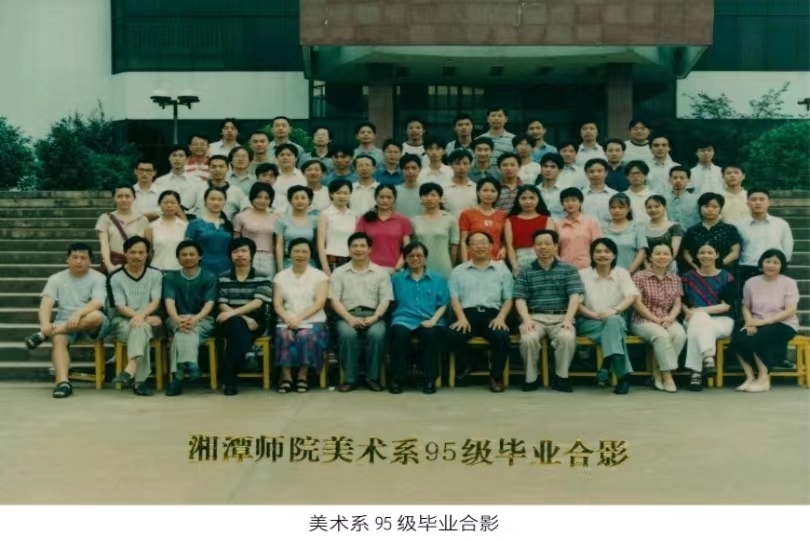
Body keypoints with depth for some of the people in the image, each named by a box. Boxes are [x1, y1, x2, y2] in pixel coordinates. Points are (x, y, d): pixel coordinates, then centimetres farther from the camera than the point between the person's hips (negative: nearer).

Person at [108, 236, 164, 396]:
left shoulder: (156, 274, 8)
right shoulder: (116, 277, 3)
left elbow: (156, 302, -5)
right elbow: (120, 306, -5)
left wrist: (142, 315, -25)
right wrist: (139, 316, -23)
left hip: (149, 321, 1)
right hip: (123, 321, 0)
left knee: (141, 328, -37)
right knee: (141, 330, -35)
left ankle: (130, 370, -56)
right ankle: (139, 380, -49)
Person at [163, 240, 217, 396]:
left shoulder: (209, 277, 5)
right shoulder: (170, 277, 9)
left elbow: (209, 304, -7)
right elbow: (169, 302, -6)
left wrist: (195, 319, -27)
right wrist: (178, 319, -28)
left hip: (202, 320, -1)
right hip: (177, 320, 1)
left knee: (184, 333, -34)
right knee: (183, 329, -35)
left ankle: (178, 375, -46)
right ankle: (190, 363, -52)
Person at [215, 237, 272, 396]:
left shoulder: (263, 278, 4)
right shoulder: (223, 278, 9)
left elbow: (258, 302, -11)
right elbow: (222, 306, -1)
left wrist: (233, 313, -24)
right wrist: (243, 318, -17)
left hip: (255, 322, -1)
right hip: (230, 323, 1)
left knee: (240, 330, -36)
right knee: (238, 325, -36)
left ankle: (227, 375, -24)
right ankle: (230, 378, -29)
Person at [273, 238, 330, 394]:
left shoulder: (319, 276, 8)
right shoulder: (280, 276, 15)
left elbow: (319, 303, -4)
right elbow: (277, 304, 5)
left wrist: (299, 318, -17)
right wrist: (288, 319, -15)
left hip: (313, 321, -1)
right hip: (287, 321, 1)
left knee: (306, 336, -34)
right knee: (284, 335, -32)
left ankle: (302, 376, -21)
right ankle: (286, 377, -25)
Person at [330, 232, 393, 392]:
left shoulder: (381, 272, 13)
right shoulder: (339, 272, 13)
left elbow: (385, 300, 6)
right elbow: (335, 299, 3)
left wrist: (374, 317, -14)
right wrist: (350, 318, -14)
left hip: (372, 315, 0)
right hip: (348, 315, 0)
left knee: (376, 334, -34)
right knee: (347, 334, -34)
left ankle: (372, 378, -18)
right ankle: (349, 379, -21)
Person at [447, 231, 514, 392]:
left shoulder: (502, 270, 17)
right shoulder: (458, 271, 17)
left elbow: (508, 299, 11)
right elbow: (454, 298, 8)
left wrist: (501, 317, -8)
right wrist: (461, 318, -11)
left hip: (492, 314, 0)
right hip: (468, 313, 0)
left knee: (501, 336, -34)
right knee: (453, 335, -32)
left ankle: (496, 376, -12)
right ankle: (462, 370, -4)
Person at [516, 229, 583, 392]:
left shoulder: (569, 270, 11)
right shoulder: (525, 272, 13)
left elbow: (574, 297, 0)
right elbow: (520, 299, 4)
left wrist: (568, 319, -15)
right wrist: (527, 319, -14)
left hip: (560, 317, 0)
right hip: (535, 317, 0)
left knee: (567, 338, -34)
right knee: (528, 339, -33)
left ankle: (561, 377, -10)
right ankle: (531, 377, -8)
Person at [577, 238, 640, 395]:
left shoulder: (622, 273, 6)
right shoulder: (583, 274, 3)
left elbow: (631, 296, -10)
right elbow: (577, 304, -2)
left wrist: (615, 310, -30)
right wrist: (596, 315, -20)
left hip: (616, 320, 1)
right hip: (589, 322, -1)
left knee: (613, 320, -36)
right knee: (612, 325, -33)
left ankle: (607, 366, -41)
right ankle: (623, 375, -42)